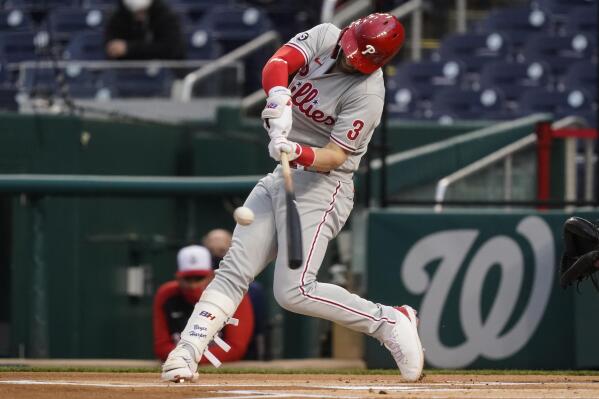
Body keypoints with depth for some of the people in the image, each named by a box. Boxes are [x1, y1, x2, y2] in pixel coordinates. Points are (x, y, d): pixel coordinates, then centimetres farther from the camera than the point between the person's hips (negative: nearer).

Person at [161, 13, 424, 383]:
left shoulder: (367, 92, -18)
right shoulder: (324, 37, -1)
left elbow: (336, 155, -21)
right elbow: (276, 64, -16)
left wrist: (300, 153, -40)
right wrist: (280, 98, -37)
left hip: (322, 184, -7)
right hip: (279, 175, 7)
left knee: (295, 292, -16)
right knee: (235, 269, -2)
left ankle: (390, 322, -6)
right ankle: (186, 352, -6)